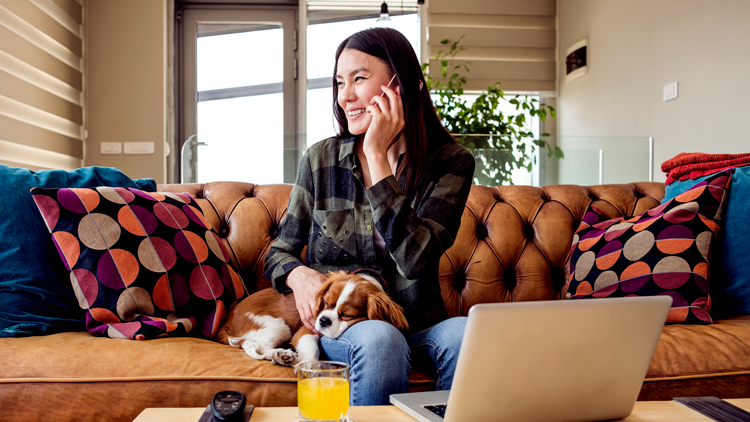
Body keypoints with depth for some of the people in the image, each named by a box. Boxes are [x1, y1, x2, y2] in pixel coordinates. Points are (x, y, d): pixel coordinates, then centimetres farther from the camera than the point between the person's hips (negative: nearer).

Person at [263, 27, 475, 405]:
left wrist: (377, 156, -18)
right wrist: (298, 275, -16)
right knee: (379, 339, -33)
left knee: (464, 335, -32)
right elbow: (279, 252, 9)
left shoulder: (450, 162, -5)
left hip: (418, 324, 0)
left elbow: (415, 259, -20)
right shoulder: (320, 159, 0)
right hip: (336, 324, 1)